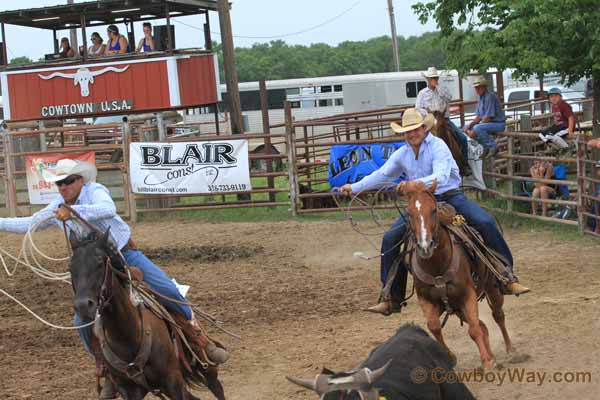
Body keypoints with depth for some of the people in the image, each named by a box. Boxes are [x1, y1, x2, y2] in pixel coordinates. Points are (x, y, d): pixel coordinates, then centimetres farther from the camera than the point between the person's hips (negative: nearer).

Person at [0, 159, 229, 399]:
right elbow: (28, 225, 18)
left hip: (126, 255, -4)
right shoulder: (57, 207, 5)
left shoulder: (95, 191, -12)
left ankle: (197, 336, 3)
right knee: (83, 321, -9)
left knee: (168, 291, -18)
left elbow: (108, 209, -35)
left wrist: (73, 212, -43)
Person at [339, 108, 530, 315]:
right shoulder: (402, 154, 4)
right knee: (390, 239, -9)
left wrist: (415, 183, -46)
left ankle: (508, 277, -13)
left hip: (451, 197, -5)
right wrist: (354, 187, 8)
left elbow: (441, 177, -30)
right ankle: (391, 299, 0)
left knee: (486, 223, -27)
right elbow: (382, 175, 15)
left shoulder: (438, 146, -15)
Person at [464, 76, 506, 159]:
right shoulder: (481, 97, 11)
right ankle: (486, 147, 8)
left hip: (498, 123, -10)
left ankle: (493, 147, -16)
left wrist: (474, 131, -20)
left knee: (477, 128, -32)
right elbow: (479, 116, 15)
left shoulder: (490, 96, -20)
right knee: (467, 129, 6)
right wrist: (470, 125, -3)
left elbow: (488, 118, -23)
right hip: (489, 123, 10)